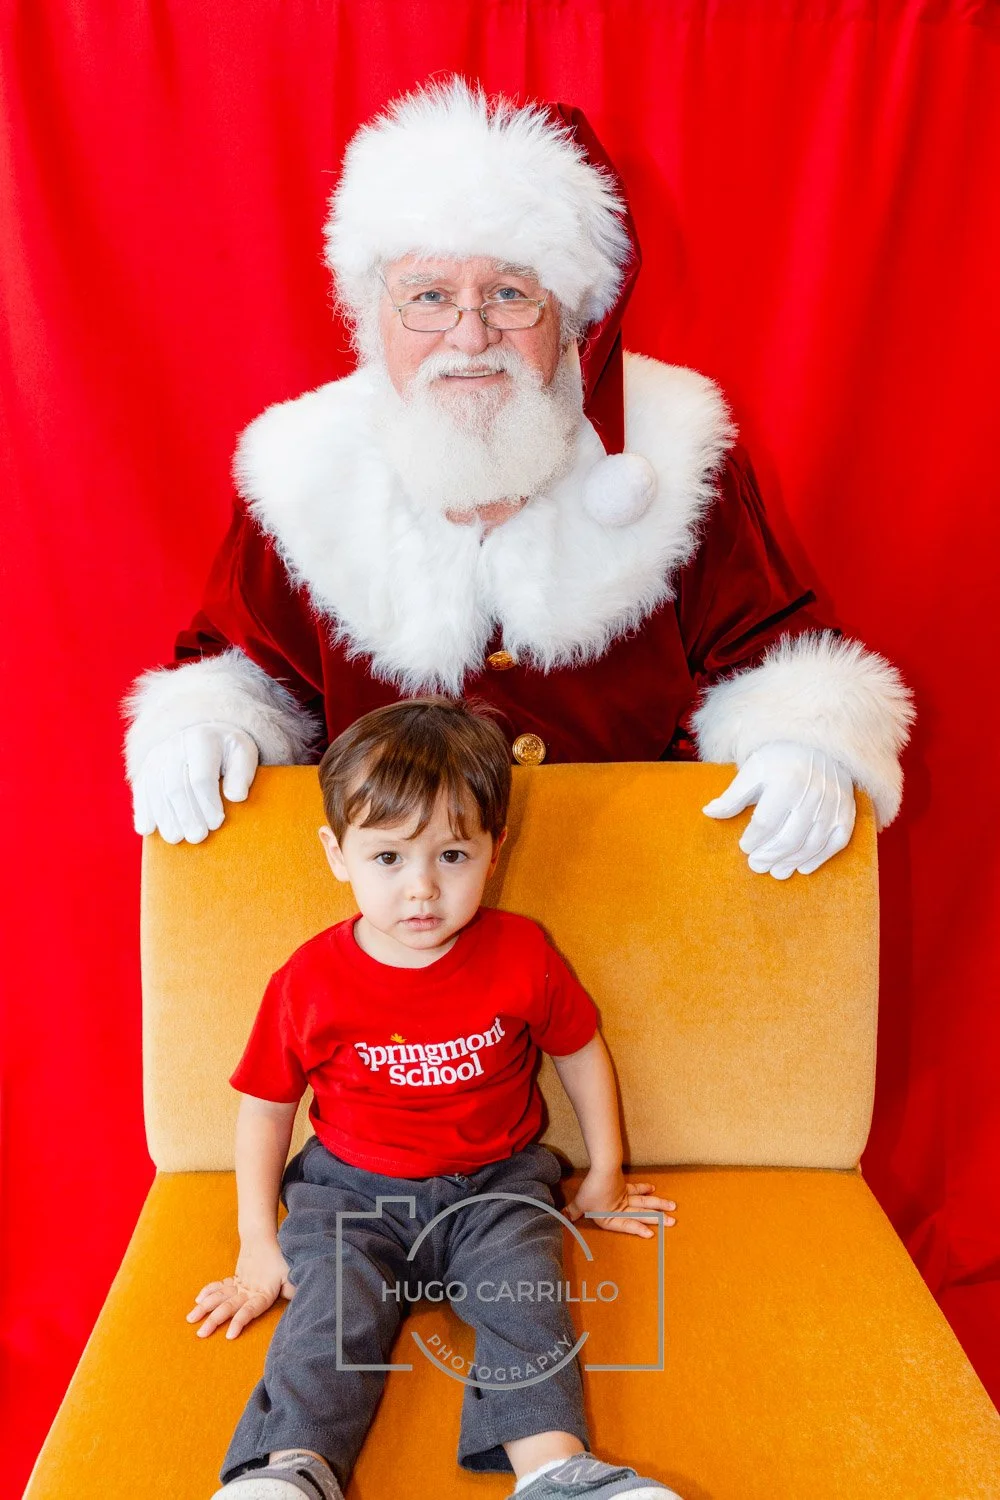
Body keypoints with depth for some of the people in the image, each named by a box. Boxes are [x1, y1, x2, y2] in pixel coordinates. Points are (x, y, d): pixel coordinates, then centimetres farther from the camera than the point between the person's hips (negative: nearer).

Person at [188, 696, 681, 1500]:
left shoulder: (522, 956, -9)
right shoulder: (310, 981, -10)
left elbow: (582, 1050, 7)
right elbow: (266, 1105, 1)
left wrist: (605, 1177, 13)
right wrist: (258, 1243, 1)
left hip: (494, 1184, 1)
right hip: (352, 1190, 0)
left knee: (526, 1295, -23)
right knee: (331, 1312, -23)